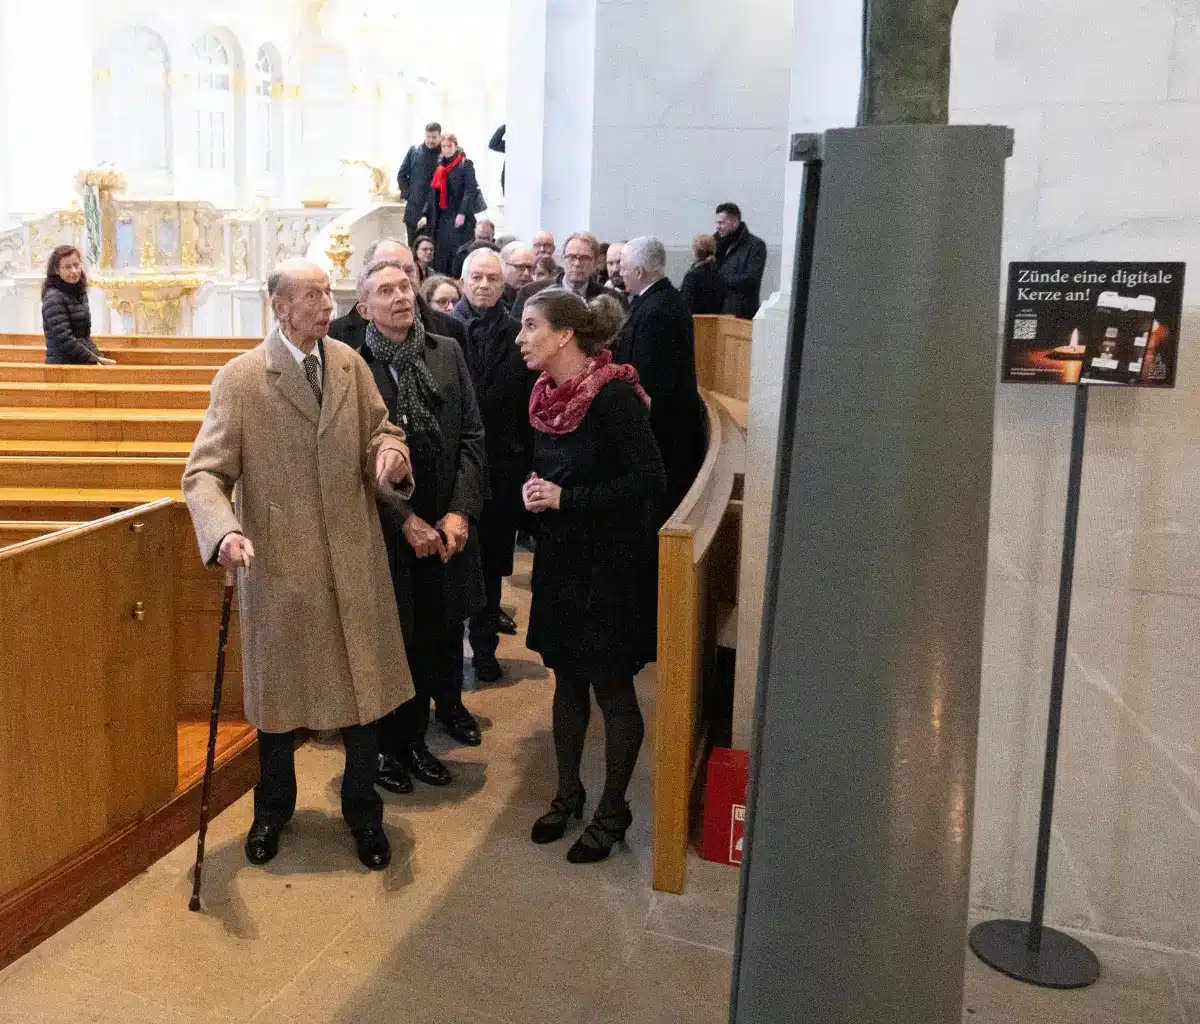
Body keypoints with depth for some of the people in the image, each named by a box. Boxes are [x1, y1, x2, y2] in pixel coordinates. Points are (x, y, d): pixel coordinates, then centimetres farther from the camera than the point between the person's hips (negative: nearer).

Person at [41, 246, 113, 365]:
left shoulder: (80, 294, 13)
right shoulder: (54, 298, -11)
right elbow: (64, 339, -18)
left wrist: (98, 356, 3)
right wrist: (93, 360, -16)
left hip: (82, 364, 8)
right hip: (62, 365, -7)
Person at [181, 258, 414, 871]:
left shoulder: (350, 364, 2)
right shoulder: (239, 379, -9)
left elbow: (380, 430, 12)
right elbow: (205, 472, -10)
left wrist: (390, 452, -13)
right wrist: (224, 530, -30)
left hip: (354, 559, 3)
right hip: (277, 563, -2)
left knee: (366, 690, 9)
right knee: (278, 694, 15)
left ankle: (363, 812, 32)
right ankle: (273, 808, 40)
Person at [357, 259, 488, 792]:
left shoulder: (447, 353, 4)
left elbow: (472, 436, 4)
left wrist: (460, 511, -6)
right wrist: (405, 520, -13)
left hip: (447, 527, 3)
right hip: (386, 529, -3)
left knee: (442, 634, 11)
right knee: (395, 641, 7)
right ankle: (395, 745, 25)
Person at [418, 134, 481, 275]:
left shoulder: (465, 165, -2)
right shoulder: (440, 167, 17)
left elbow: (470, 190, -12)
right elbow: (432, 193, 17)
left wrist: (462, 213, -21)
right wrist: (425, 214, 8)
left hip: (458, 218, -6)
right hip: (441, 218, 6)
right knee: (441, 256, 3)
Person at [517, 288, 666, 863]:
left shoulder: (613, 394, -19)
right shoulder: (547, 396, 4)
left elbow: (648, 481, -22)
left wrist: (567, 498, -21)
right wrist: (535, 491, -4)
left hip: (610, 561, -7)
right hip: (560, 557, 7)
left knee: (613, 691, 5)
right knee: (567, 680, 16)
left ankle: (612, 813, 21)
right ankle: (567, 794, 33)